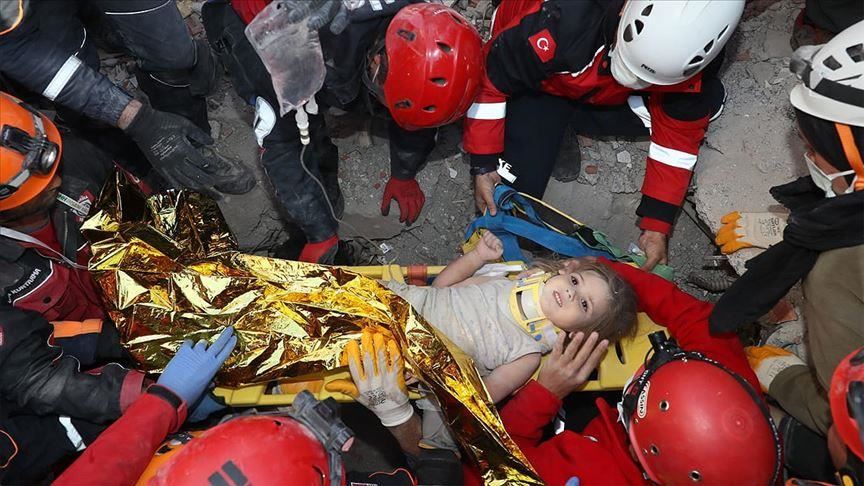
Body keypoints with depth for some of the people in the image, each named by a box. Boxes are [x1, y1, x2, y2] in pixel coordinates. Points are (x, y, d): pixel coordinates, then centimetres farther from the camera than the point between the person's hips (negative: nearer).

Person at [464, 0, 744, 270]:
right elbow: (490, 77, -27)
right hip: (543, 84, -3)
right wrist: (483, 164, -23)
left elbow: (678, 134, -17)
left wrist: (657, 225, -18)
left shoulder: (690, 50, -30)